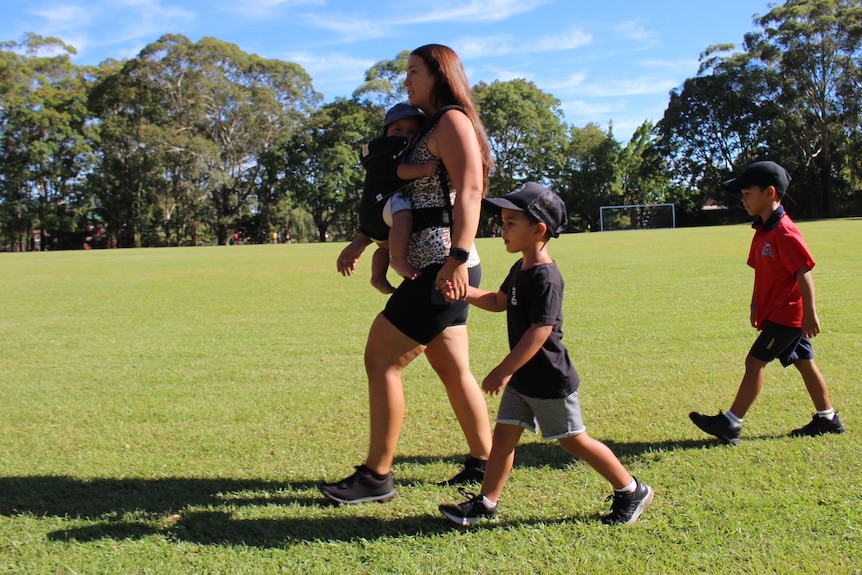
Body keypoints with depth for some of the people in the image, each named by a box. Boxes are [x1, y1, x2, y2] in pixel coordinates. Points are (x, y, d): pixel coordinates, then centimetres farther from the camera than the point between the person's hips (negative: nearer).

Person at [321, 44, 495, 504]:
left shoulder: (452, 121, -8)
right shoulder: (426, 131, 22)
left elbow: (469, 190, -22)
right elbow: (399, 199, 28)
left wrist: (458, 257, -32)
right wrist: (361, 242, 26)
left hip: (444, 271, -10)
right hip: (436, 272, 10)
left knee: (381, 361, -6)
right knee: (453, 371, 14)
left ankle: (376, 476, 2)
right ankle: (483, 463, 24)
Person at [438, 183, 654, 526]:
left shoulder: (545, 278, -23)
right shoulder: (520, 269, 7)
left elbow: (540, 331, -27)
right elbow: (499, 301, 22)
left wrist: (503, 371, -25)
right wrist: (463, 291, 6)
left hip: (550, 381, -9)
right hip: (522, 378, 9)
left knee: (573, 439, 4)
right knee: (504, 433, 7)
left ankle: (631, 491, 21)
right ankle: (486, 503, 15)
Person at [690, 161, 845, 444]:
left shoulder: (784, 232, -20)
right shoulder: (763, 230, 9)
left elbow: (804, 273, -22)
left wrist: (810, 313, -22)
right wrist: (756, 305, 19)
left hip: (786, 314, -10)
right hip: (778, 312, 10)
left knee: (755, 361, -9)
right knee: (805, 364, 16)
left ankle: (731, 423, -6)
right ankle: (828, 419, 27)